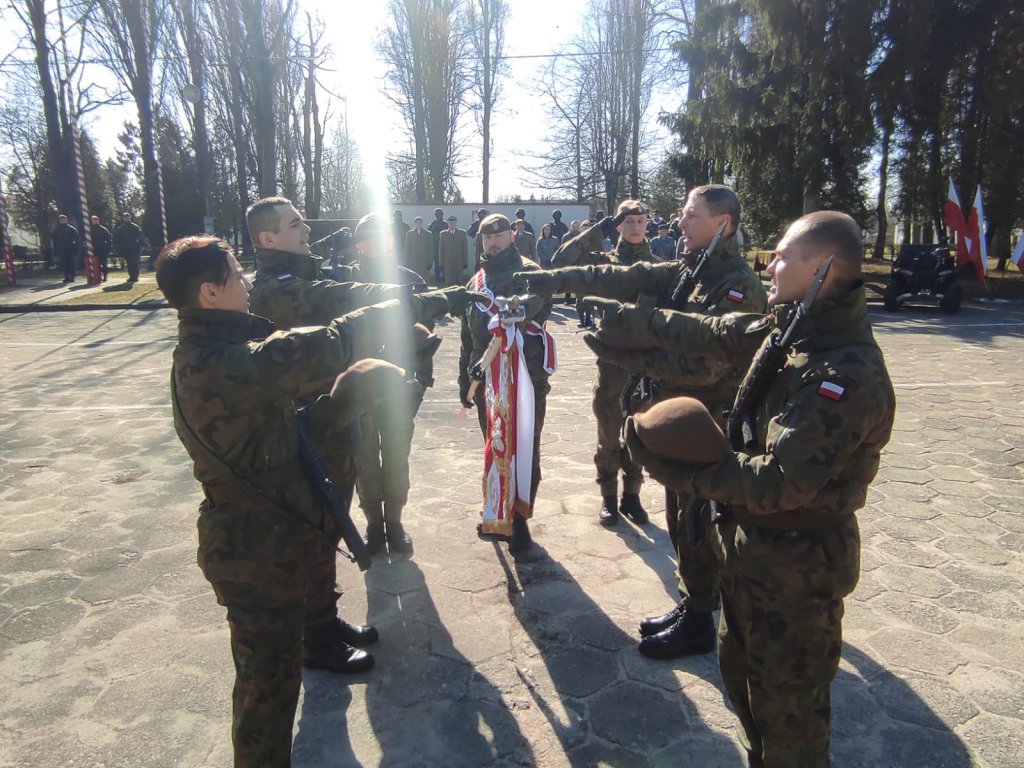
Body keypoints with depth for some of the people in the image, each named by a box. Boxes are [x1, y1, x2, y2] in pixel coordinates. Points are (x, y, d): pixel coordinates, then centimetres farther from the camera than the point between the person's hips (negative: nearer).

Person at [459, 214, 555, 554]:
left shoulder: (528, 272, -1)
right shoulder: (476, 282, 17)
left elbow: (541, 301, -25)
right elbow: (468, 335, 21)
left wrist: (523, 306, -48)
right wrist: (465, 379, 20)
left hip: (526, 375, -5)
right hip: (487, 378, 6)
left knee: (524, 448, 0)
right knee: (494, 447, 16)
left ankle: (519, 518, 10)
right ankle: (496, 513, 31)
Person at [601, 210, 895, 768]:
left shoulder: (848, 373, -29)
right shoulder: (789, 329, -1)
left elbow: (780, 482, -33)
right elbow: (716, 336, 12)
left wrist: (682, 474, -27)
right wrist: (640, 319, 17)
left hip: (795, 567, -9)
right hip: (750, 548, 9)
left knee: (786, 707, 12)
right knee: (739, 670, 28)